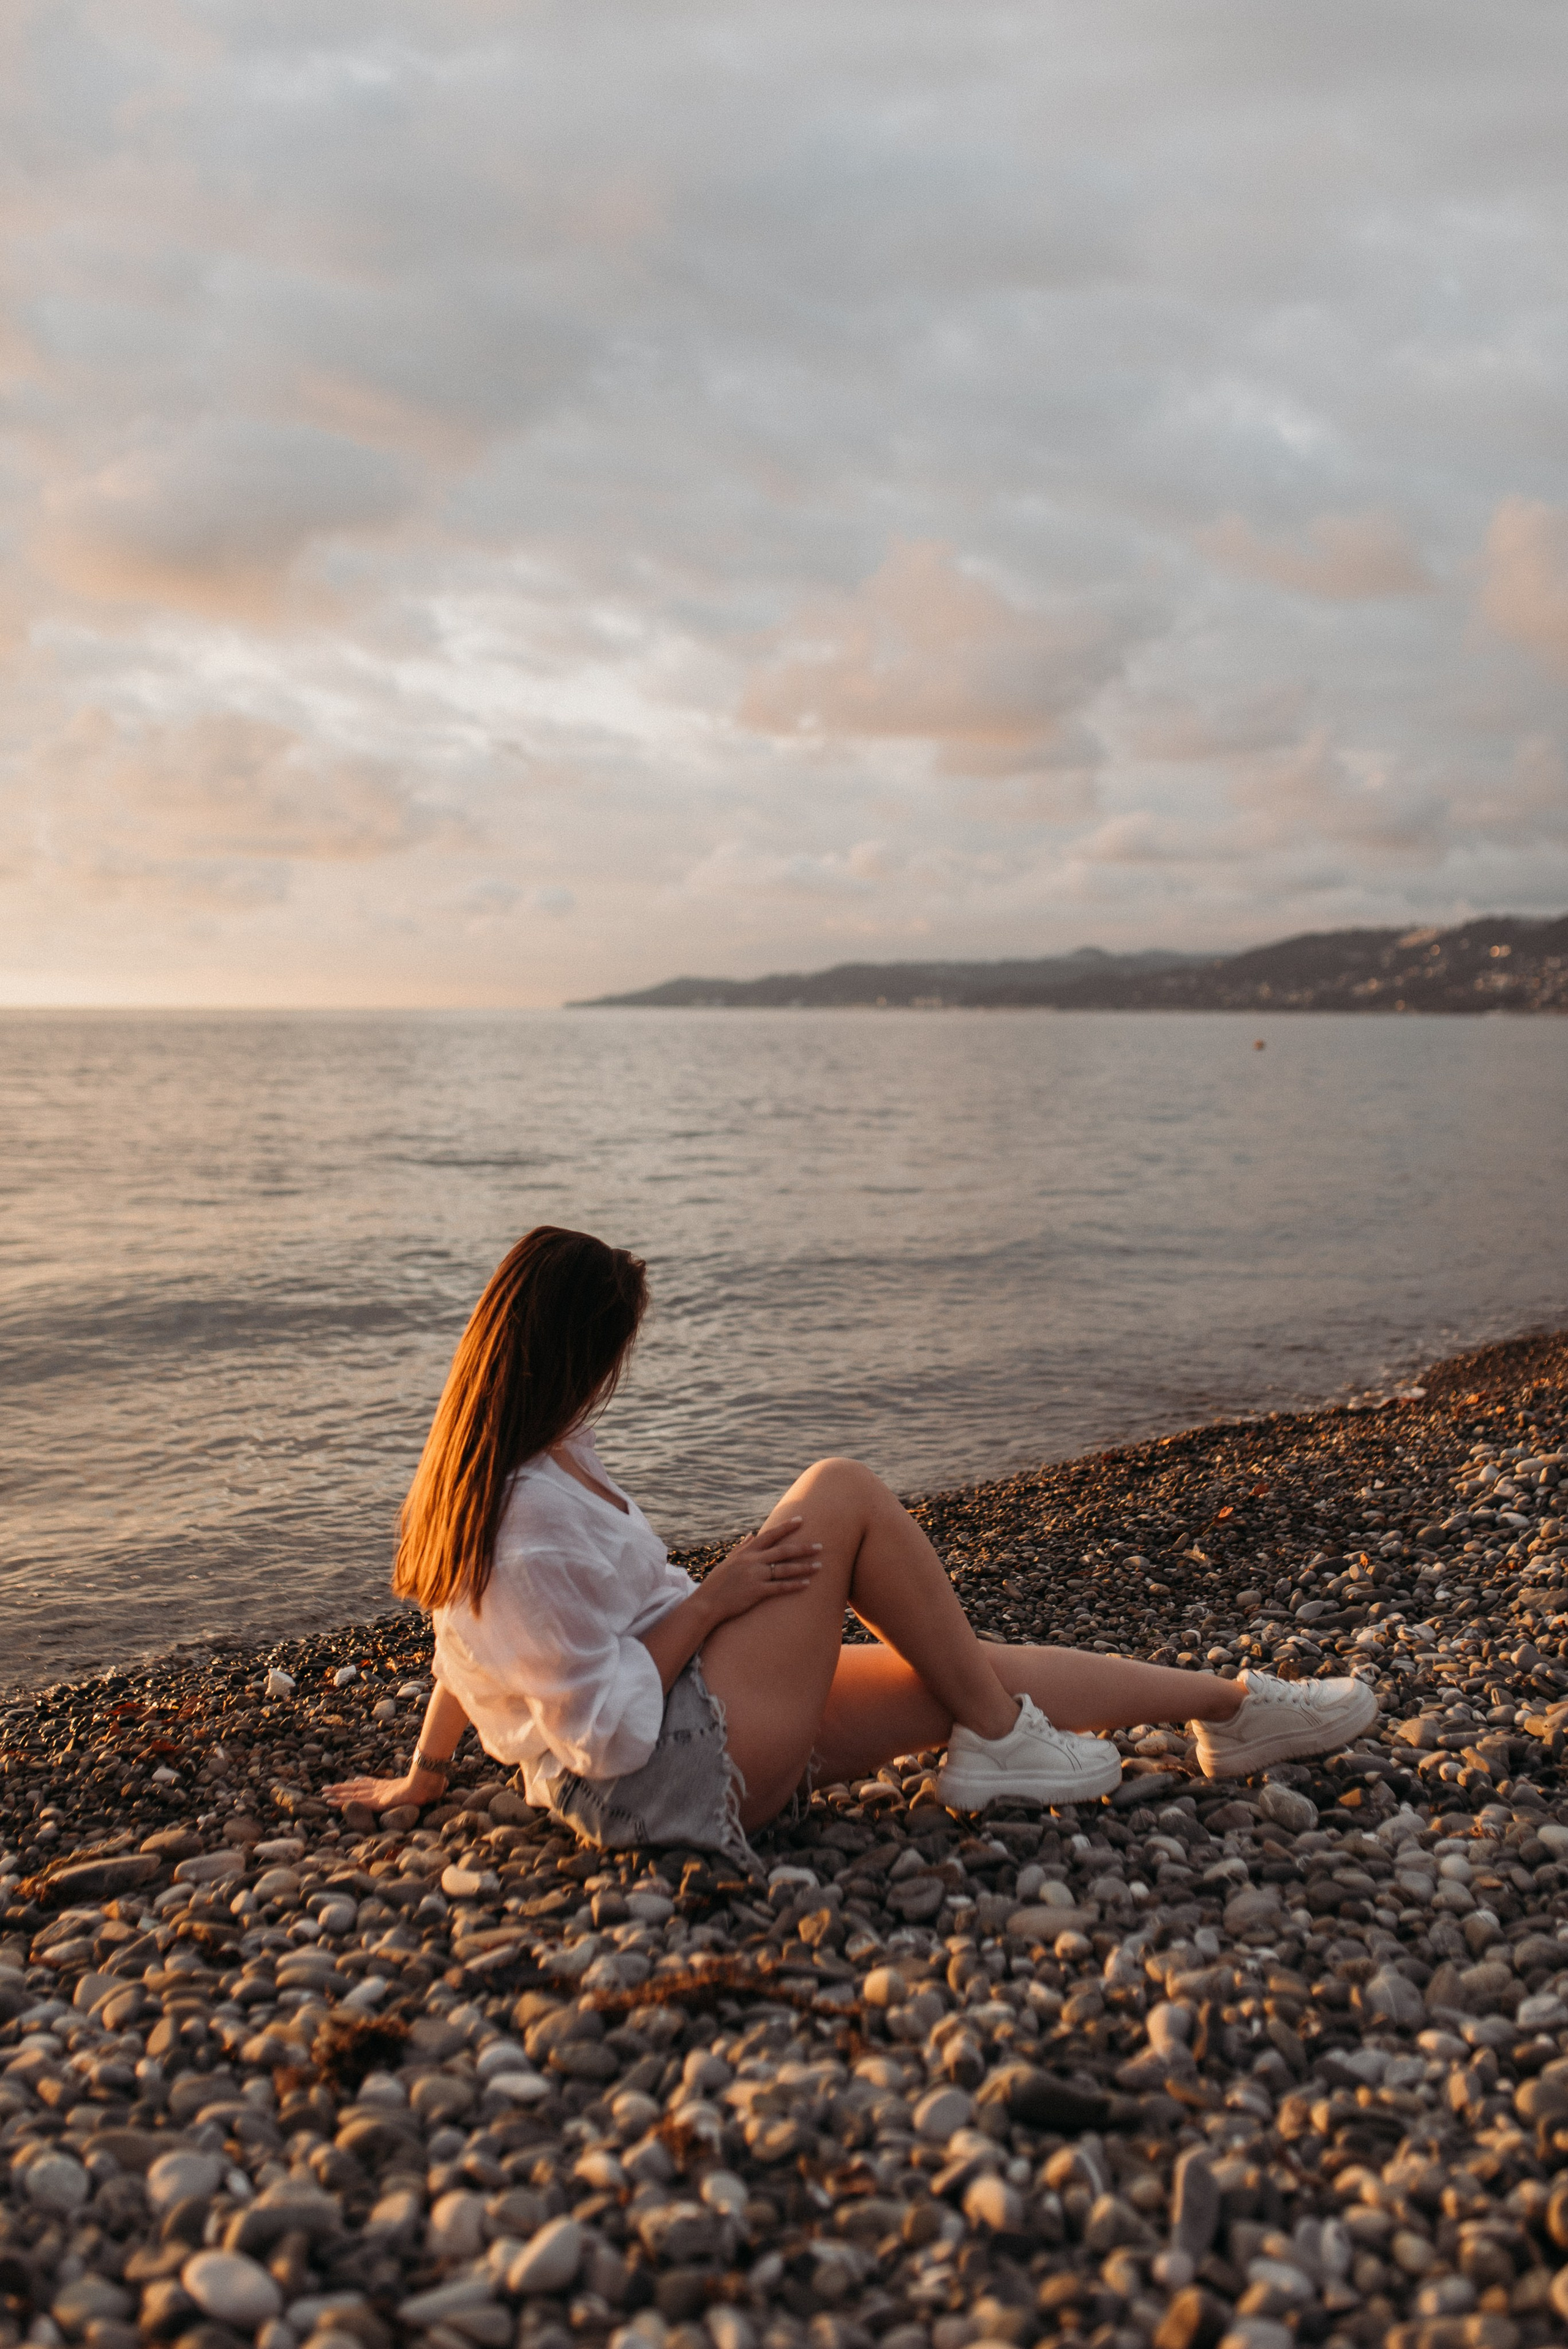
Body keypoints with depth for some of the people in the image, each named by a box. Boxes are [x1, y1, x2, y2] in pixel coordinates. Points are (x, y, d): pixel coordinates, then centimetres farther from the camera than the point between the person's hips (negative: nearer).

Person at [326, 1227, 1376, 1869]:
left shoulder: (519, 1463, 5)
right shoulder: (533, 1522, -26)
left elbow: (483, 1635, 18)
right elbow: (607, 1733, -24)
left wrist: (424, 1775, 29)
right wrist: (715, 1597, -16)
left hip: (707, 1740, 10)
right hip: (680, 1773, -10)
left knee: (985, 1670, 6)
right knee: (845, 1492, -15)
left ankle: (1234, 1706, 21)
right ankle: (1001, 1744, -1)